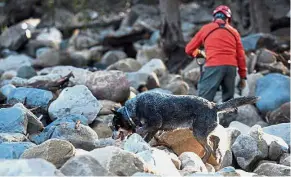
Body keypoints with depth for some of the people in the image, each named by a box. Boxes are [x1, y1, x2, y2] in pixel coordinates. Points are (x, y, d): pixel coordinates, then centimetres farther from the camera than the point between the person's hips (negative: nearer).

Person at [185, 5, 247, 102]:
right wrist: (243, 76, 20)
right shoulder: (234, 31, 18)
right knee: (228, 100, 15)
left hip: (214, 66, -3)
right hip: (231, 67, 4)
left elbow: (189, 49, 15)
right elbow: (241, 56, 14)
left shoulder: (206, 28, 12)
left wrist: (197, 53, 37)